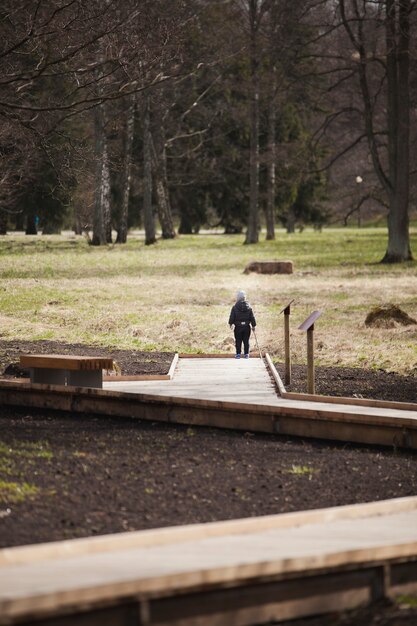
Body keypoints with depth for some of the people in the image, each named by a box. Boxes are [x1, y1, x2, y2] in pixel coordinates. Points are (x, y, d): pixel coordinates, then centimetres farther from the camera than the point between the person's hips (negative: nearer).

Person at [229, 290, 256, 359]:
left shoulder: (235, 307, -7)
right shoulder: (249, 307, -1)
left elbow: (232, 317, -3)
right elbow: (252, 317, 3)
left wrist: (231, 324, 10)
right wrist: (253, 325, 10)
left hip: (238, 327, -2)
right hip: (247, 327, 2)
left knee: (238, 341, 6)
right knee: (246, 341, 7)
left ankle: (238, 354, 5)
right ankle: (246, 354, 7)